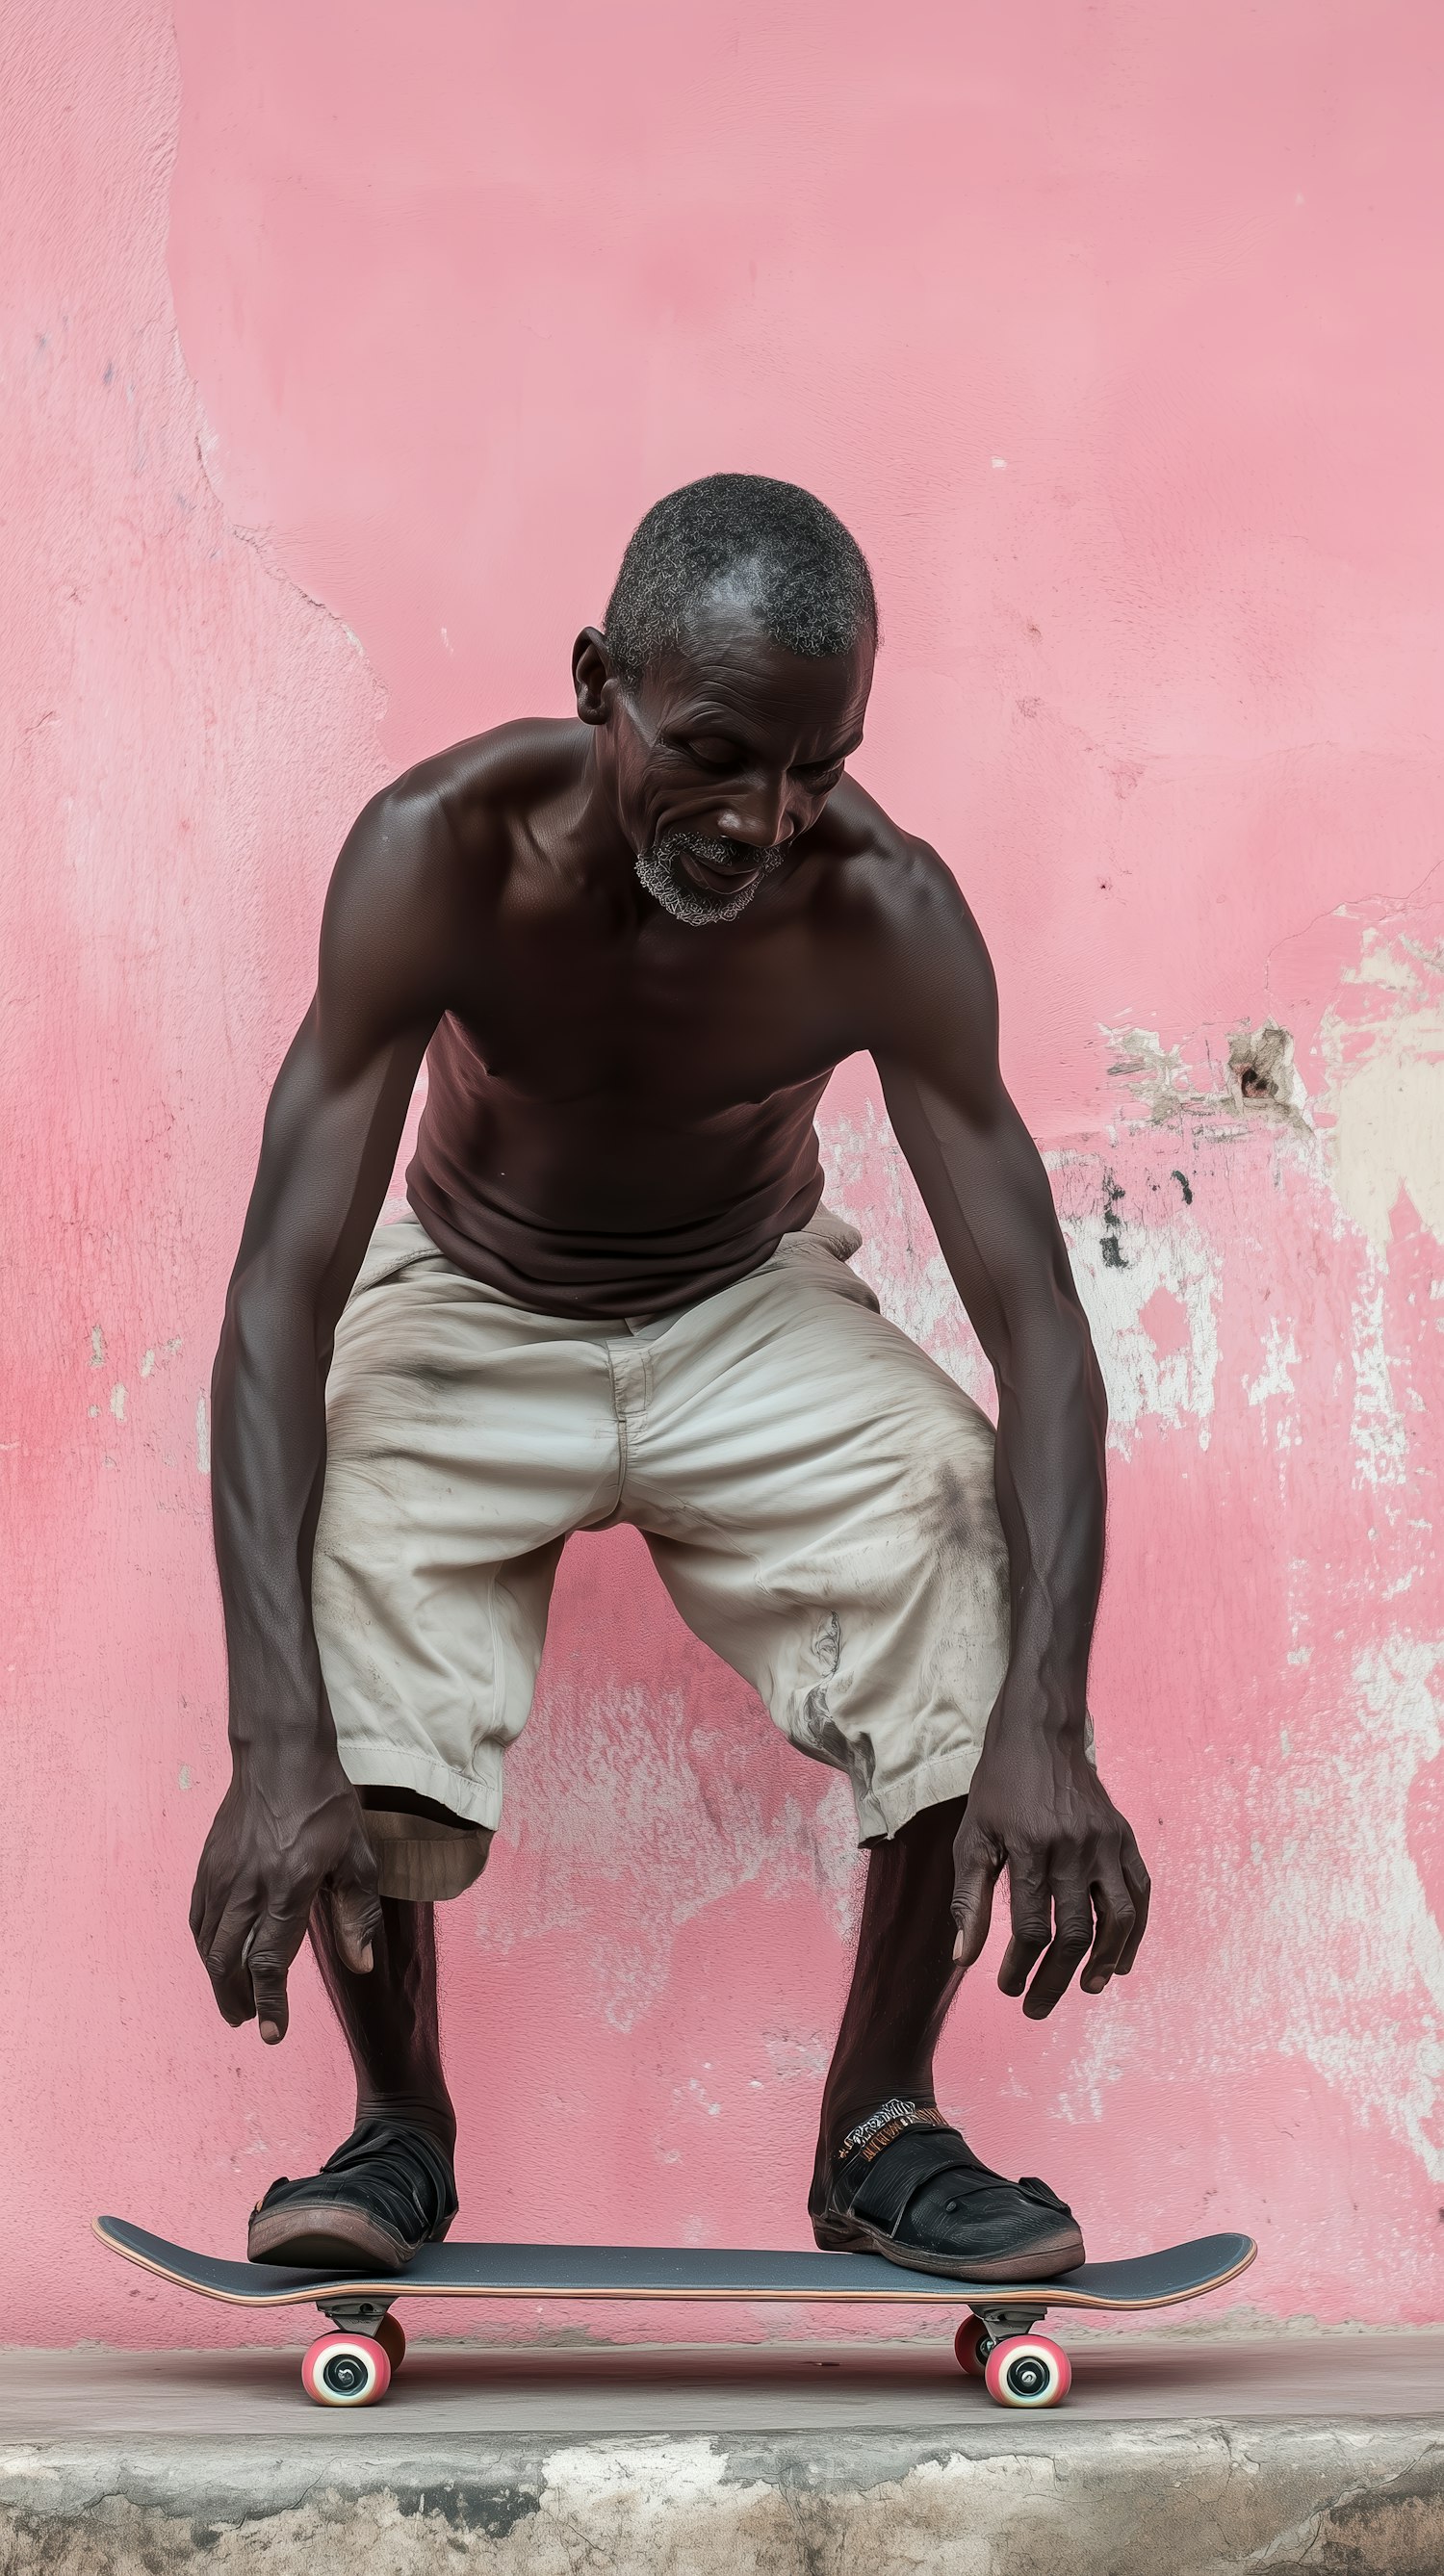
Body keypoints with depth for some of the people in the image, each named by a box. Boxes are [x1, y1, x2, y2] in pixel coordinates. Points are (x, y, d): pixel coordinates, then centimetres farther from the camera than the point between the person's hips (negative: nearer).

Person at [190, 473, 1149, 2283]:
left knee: (975, 1546, -27)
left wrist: (1050, 1726, -42)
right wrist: (275, 1744, -44)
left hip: (752, 1317, 1)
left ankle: (880, 2129, -5)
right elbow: (279, 1291, -33)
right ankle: (398, 2127, -5)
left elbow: (1035, 1316, -26)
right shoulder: (442, 853, -29)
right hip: (470, 1315, -1)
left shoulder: (882, 909, -26)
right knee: (329, 1544, -31)